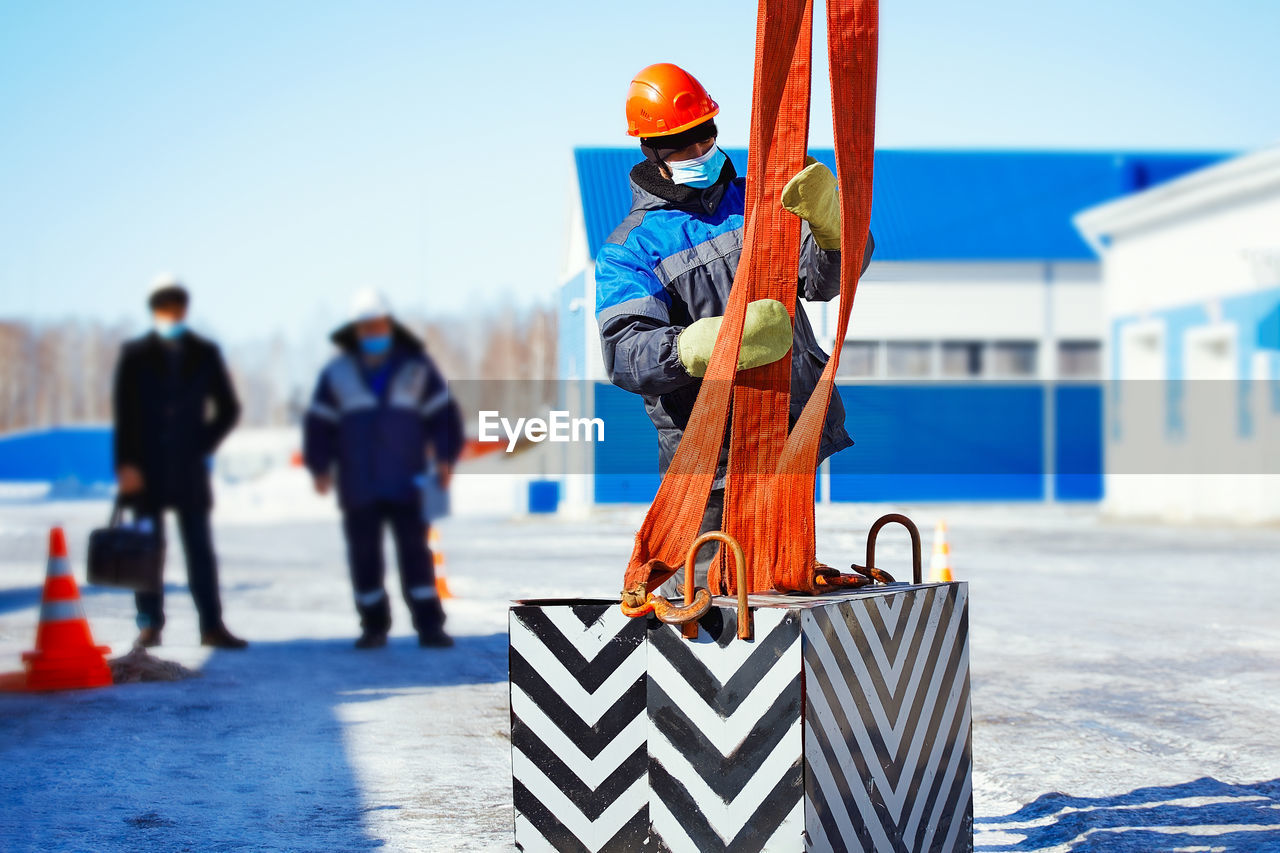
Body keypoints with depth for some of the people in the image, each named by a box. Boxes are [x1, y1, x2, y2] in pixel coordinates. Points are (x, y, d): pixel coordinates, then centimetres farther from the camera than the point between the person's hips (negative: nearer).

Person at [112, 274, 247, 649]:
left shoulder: (205, 353, 7)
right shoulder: (135, 353, 3)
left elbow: (228, 408, 12)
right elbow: (123, 412, -2)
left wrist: (203, 446, 2)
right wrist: (126, 464, -10)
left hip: (189, 469, 1)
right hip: (145, 470, -1)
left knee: (200, 548, 0)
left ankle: (211, 625, 1)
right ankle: (150, 624, 8)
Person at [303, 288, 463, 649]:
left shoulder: (416, 367, 5)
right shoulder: (337, 373, 7)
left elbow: (442, 414, 6)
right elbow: (320, 423, 8)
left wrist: (445, 457, -5)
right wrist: (319, 467, -2)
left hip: (406, 484, -1)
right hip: (358, 488, 1)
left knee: (415, 553, -4)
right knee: (364, 556, 3)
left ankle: (429, 626, -2)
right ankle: (374, 626, 13)